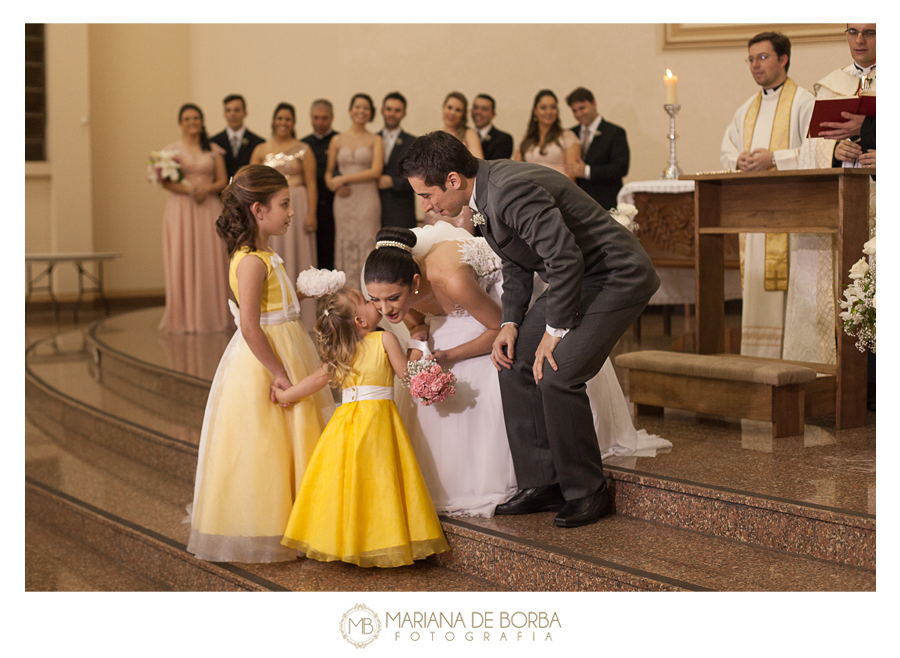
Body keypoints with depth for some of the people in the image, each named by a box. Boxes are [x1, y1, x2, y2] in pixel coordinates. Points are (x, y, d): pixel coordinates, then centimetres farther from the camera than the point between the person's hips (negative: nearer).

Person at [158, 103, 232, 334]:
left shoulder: (214, 150, 11)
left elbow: (222, 181, 6)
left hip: (209, 209, 2)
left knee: (211, 262, 0)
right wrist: (190, 190, -16)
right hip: (181, 209, -1)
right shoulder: (172, 149, 6)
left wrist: (206, 188, -13)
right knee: (182, 262, -4)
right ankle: (185, 319, 0)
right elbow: (165, 182, -2)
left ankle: (213, 317, 6)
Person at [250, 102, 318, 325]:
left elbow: (311, 185, -2)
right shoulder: (261, 150, 9)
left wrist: (311, 214, -11)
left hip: (297, 209, -2)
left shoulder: (303, 150, 3)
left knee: (296, 258, 1)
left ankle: (299, 314, 7)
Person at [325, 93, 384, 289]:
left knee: (366, 245, -5)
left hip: (367, 199, -2)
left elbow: (376, 171, -7)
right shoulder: (337, 140, 11)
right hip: (344, 199, 2)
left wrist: (344, 179, -8)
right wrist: (333, 184, -6)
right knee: (345, 246, 2)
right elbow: (328, 172, 16)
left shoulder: (375, 140, 5)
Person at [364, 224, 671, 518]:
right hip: (456, 313, 7)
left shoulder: (448, 278, -47)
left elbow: (501, 328, -31)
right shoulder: (385, 284, -27)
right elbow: (418, 326, -4)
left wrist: (449, 356, -31)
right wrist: (417, 359, -24)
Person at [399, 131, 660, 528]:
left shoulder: (512, 190, -28)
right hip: (578, 278, 10)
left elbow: (566, 260, -29)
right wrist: (510, 323, 0)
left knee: (556, 374, -18)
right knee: (514, 362, 4)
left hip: (617, 277, -10)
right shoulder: (484, 191, 3)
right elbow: (517, 265, 13)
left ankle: (587, 492, 0)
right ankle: (542, 485, 11)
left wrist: (555, 332, -19)